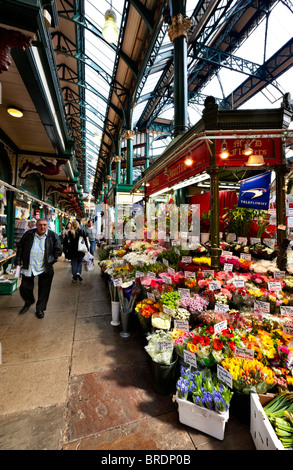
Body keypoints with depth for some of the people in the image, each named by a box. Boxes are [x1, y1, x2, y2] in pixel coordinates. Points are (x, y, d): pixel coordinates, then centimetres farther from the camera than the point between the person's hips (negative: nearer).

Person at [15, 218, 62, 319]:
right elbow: (20, 248, 8)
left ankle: (40, 309, 28)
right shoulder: (28, 234, 2)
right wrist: (18, 262, 2)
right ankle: (28, 302, 42)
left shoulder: (53, 236, -2)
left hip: (45, 269, -1)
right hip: (28, 267, 2)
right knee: (24, 288, 11)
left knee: (44, 291, 7)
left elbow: (58, 250, 0)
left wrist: (50, 261, -8)